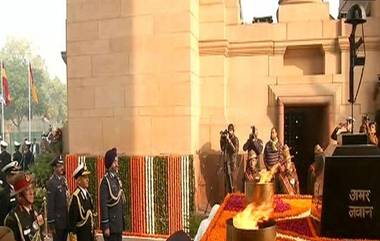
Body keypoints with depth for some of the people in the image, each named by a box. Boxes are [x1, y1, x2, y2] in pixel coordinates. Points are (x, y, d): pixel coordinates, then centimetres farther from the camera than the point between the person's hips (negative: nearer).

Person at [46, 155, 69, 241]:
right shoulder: (51, 182, -17)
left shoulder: (63, 179, 7)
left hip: (66, 219, 7)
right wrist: (51, 223, -16)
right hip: (58, 220, -7)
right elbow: (50, 205, -17)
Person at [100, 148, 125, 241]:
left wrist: (122, 222, 16)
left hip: (119, 224, 8)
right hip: (111, 224, -8)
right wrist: (105, 226, -18)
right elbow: (103, 205, -18)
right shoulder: (106, 181, -16)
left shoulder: (117, 179, 10)